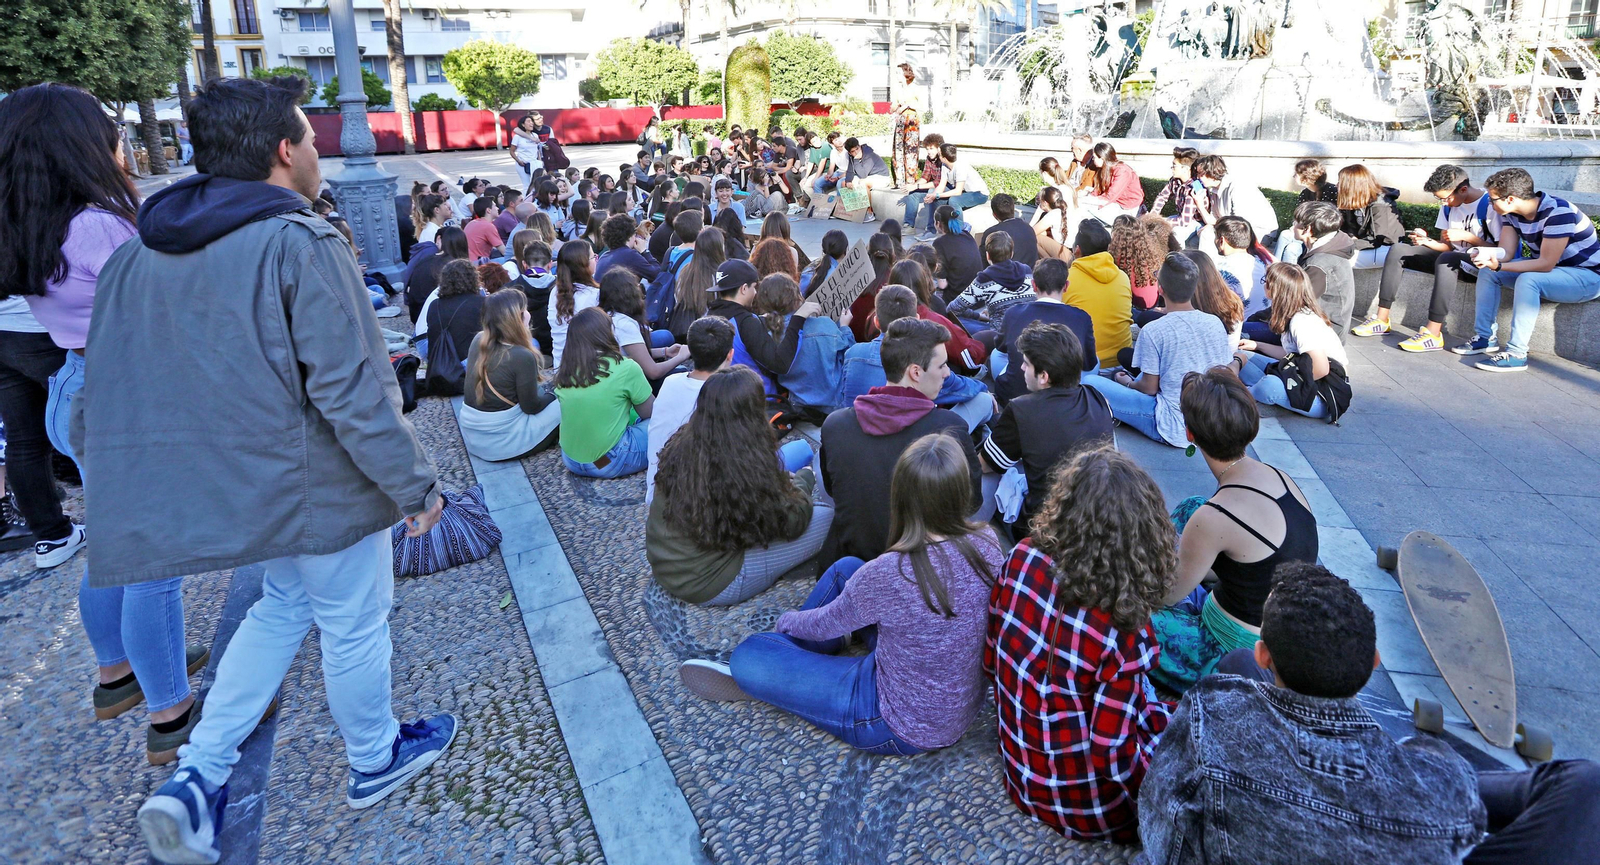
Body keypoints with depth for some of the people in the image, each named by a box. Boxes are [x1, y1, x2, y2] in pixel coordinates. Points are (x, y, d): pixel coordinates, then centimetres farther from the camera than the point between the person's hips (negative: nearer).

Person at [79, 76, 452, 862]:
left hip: (242, 485, 8)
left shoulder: (137, 253, 4)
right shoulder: (300, 246, -21)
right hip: (324, 488, -7)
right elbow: (353, 393, -24)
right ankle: (374, 761, 35)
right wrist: (415, 486, -15)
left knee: (284, 604, 26)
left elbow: (108, 389, 7)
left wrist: (127, 486, 18)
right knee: (353, 625, 12)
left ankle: (197, 777, 22)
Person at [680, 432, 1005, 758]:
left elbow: (824, 625, -12)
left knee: (748, 656, -5)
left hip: (905, 728, -6)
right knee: (846, 569, 13)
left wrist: (786, 621, 10)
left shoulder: (888, 575, -33)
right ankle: (793, 658, 32)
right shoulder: (988, 543, -17)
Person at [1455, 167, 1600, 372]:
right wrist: (1486, 257, -31)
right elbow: (1505, 253, -8)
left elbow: (1546, 264, -30)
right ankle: (1484, 337, 1)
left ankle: (1516, 353, -32)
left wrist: (1499, 266, -36)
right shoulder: (1512, 213, -3)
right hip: (1552, 267, 9)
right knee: (1487, 271, -2)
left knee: (1528, 280, -34)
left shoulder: (1558, 212, -27)